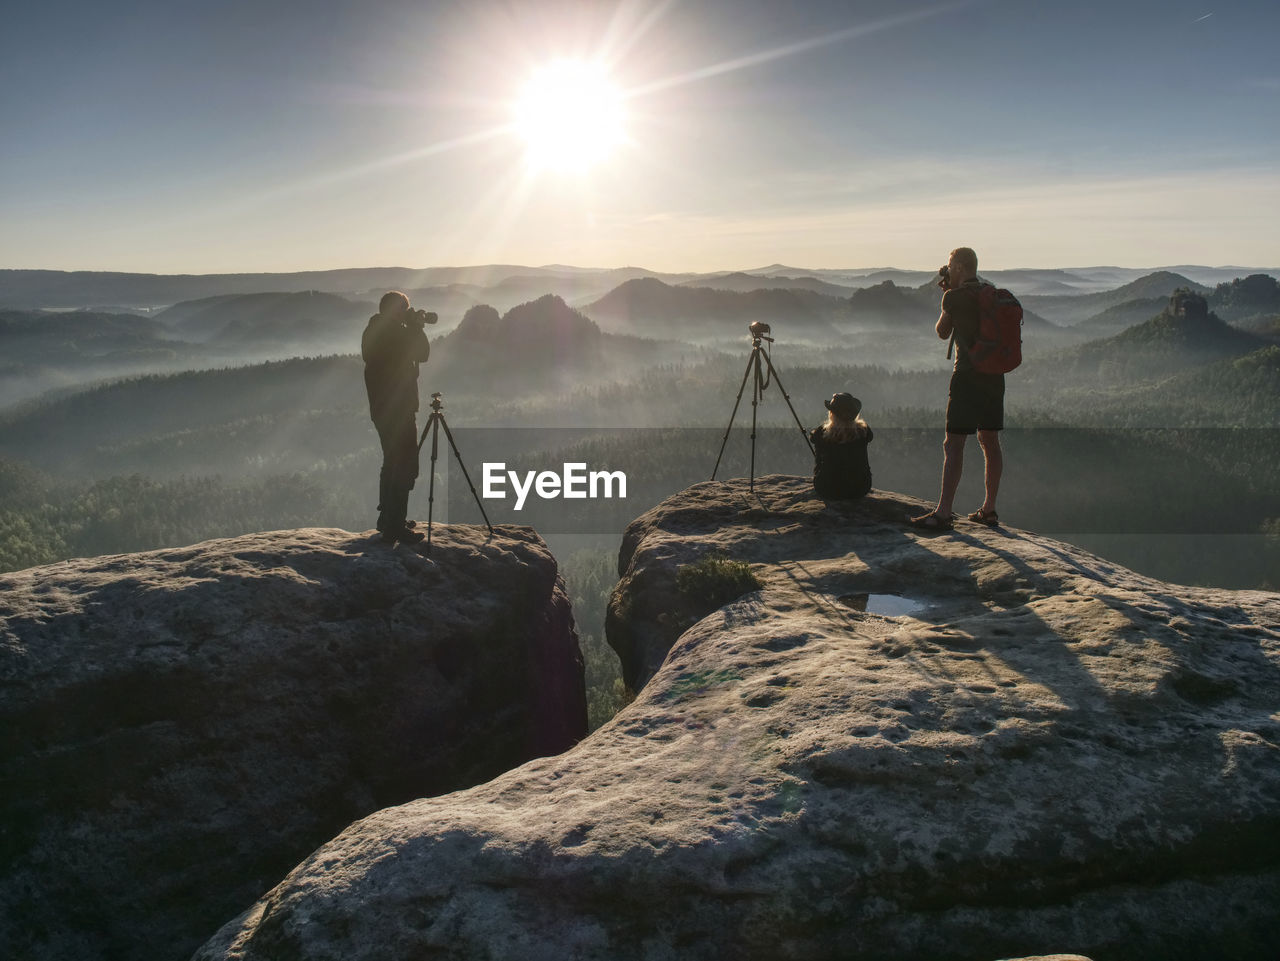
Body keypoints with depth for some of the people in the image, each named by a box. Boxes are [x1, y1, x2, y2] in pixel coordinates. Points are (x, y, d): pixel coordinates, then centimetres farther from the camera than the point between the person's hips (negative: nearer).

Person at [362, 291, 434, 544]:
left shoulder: (373, 332, 11)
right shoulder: (395, 333, -18)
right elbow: (422, 354, -9)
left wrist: (413, 328, 15)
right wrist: (417, 328, 1)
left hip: (381, 409, 10)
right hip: (398, 409, -10)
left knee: (392, 463, 21)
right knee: (405, 468, -6)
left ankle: (387, 519, 30)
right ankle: (395, 527, -5)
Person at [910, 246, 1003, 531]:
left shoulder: (955, 297, -8)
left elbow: (942, 332, 7)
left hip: (967, 375, -7)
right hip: (994, 375, 8)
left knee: (954, 444, -8)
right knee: (990, 441, 12)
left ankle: (943, 513, -11)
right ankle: (989, 509, 16)